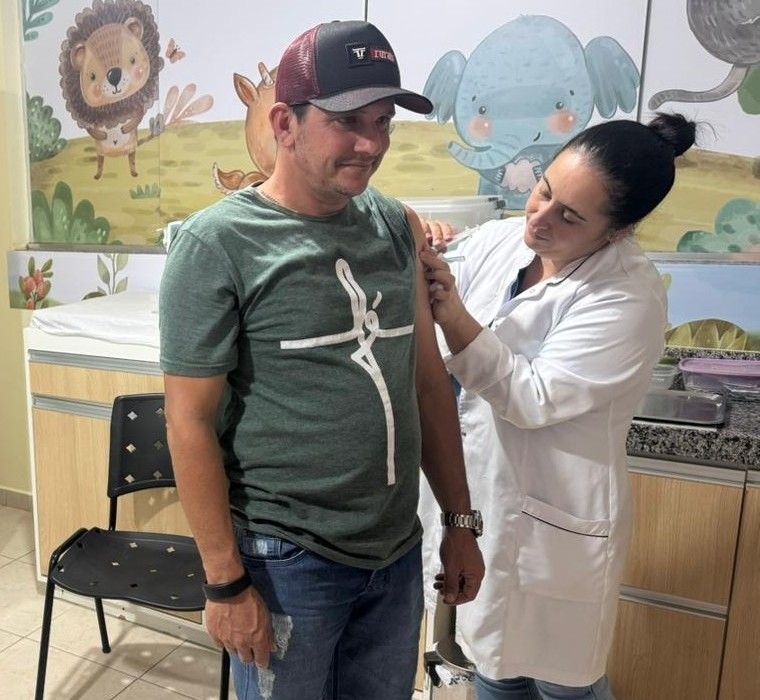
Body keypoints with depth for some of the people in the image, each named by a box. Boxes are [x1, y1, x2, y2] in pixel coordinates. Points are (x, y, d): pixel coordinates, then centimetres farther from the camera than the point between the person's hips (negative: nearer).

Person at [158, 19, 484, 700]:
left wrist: (461, 521, 7)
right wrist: (225, 583, -10)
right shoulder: (217, 243, -13)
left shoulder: (398, 227, 1)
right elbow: (190, 423, -12)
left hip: (399, 553, 5)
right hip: (287, 564, -4)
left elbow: (429, 381, 5)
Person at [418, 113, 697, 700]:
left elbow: (534, 399, -24)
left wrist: (452, 314, -32)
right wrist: (422, 270, -15)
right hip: (468, 494, 5)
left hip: (549, 520, -5)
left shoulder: (632, 297, -20)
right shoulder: (495, 240, -5)